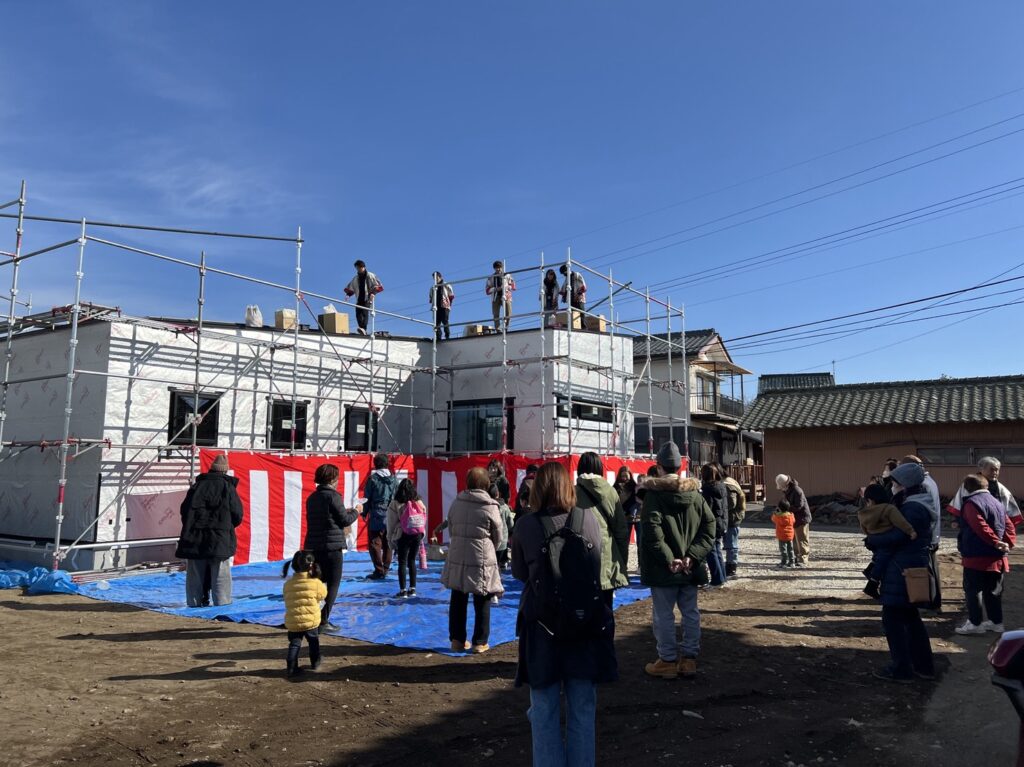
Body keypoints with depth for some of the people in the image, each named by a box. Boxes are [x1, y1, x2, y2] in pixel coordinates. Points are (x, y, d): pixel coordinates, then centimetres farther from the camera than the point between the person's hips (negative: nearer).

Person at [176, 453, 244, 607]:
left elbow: (184, 510, 11)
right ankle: (222, 605, 1)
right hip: (220, 539, -3)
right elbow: (238, 515, -2)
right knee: (220, 576, 1)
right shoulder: (227, 487, -2)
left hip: (195, 539, 3)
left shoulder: (197, 486, 7)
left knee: (195, 576, 11)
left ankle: (195, 604, 14)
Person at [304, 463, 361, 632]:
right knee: (332, 585, 3)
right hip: (332, 547, -7)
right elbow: (344, 520, -10)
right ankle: (323, 622, 2)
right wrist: (356, 511, 8)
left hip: (312, 547, 7)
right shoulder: (333, 495, -11)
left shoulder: (312, 497, 11)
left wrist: (345, 512, 21)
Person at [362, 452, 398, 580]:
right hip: (391, 517, 4)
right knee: (388, 544, 12)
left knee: (375, 543, 1)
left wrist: (364, 512, 8)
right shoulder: (393, 479, 5)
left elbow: (367, 497, -3)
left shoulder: (373, 478, -6)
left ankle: (379, 571, -2)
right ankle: (385, 569, 17)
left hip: (376, 516, -4)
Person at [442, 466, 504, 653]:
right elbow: (498, 537, -1)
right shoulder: (490, 507, -10)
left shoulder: (456, 502, 0)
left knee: (458, 600, 14)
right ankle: (480, 642, 14)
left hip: (457, 559, 4)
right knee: (482, 603, 9)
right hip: (482, 560, -4)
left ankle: (457, 639, 21)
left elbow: (450, 529, 8)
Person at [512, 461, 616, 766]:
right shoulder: (589, 520, -7)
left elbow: (519, 572, 3)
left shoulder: (526, 526, -11)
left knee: (545, 712, 12)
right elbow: (595, 567, 8)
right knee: (583, 711, 16)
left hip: (542, 625, -1)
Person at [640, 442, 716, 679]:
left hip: (664, 569, -5)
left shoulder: (654, 494, -11)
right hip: (690, 568, 5)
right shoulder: (695, 493, 5)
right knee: (690, 613, 15)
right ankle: (689, 659, 21)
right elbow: (709, 526, 1)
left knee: (663, 615, 5)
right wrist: (692, 556, -6)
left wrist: (668, 559, -16)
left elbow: (652, 532, -21)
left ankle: (668, 661, 12)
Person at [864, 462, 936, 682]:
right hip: (911, 568, 10)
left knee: (892, 617, -2)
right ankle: (924, 665, 28)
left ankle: (902, 669, 6)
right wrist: (877, 540, 0)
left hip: (902, 571, -10)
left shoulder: (913, 508, -18)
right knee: (910, 616, 19)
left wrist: (871, 541, -8)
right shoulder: (914, 505, 13)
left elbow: (896, 537, -23)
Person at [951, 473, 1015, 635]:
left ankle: (975, 623, 2)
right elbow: (1009, 526, 9)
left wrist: (996, 542, -19)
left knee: (972, 589, 0)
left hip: (977, 556, -8)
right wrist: (1008, 543, 0)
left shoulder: (971, 503, -12)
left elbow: (981, 527, -22)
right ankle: (996, 622, 23)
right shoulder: (996, 502, 15)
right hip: (996, 557, 8)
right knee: (993, 590, 16)